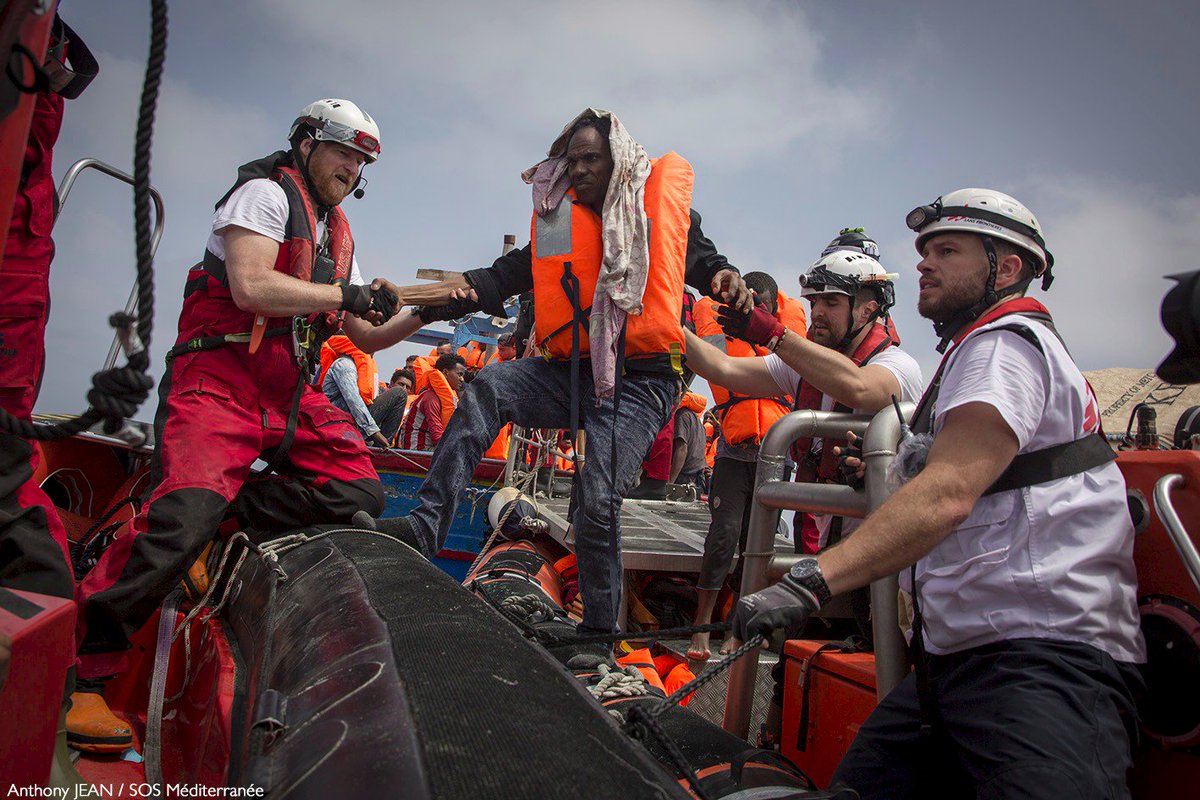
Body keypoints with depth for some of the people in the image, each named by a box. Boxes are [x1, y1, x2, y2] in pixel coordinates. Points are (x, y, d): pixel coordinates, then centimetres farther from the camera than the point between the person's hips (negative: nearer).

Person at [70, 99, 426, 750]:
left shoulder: (337, 233, 24)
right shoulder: (266, 192, 1)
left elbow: (365, 336, 22)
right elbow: (252, 287, -17)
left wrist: (422, 316, 6)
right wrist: (344, 295, -9)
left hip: (291, 392, 7)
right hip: (221, 374, -7)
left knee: (360, 491, -13)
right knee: (186, 508, -26)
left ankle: (222, 514, -9)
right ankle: (81, 662, -12)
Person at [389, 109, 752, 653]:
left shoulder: (662, 206, 7)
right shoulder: (561, 219, 15)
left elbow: (702, 259, 12)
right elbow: (510, 273, 5)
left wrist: (724, 276, -12)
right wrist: (461, 291, -15)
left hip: (638, 380, -4)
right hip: (573, 373, 4)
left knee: (597, 499, -16)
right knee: (489, 385, -23)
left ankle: (599, 635, 2)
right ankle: (424, 527, -25)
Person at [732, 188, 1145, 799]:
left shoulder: (1007, 342, -8)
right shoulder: (971, 355, 27)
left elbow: (946, 494, -24)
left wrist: (812, 581, -31)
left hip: (1043, 659, -10)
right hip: (956, 657, 10)